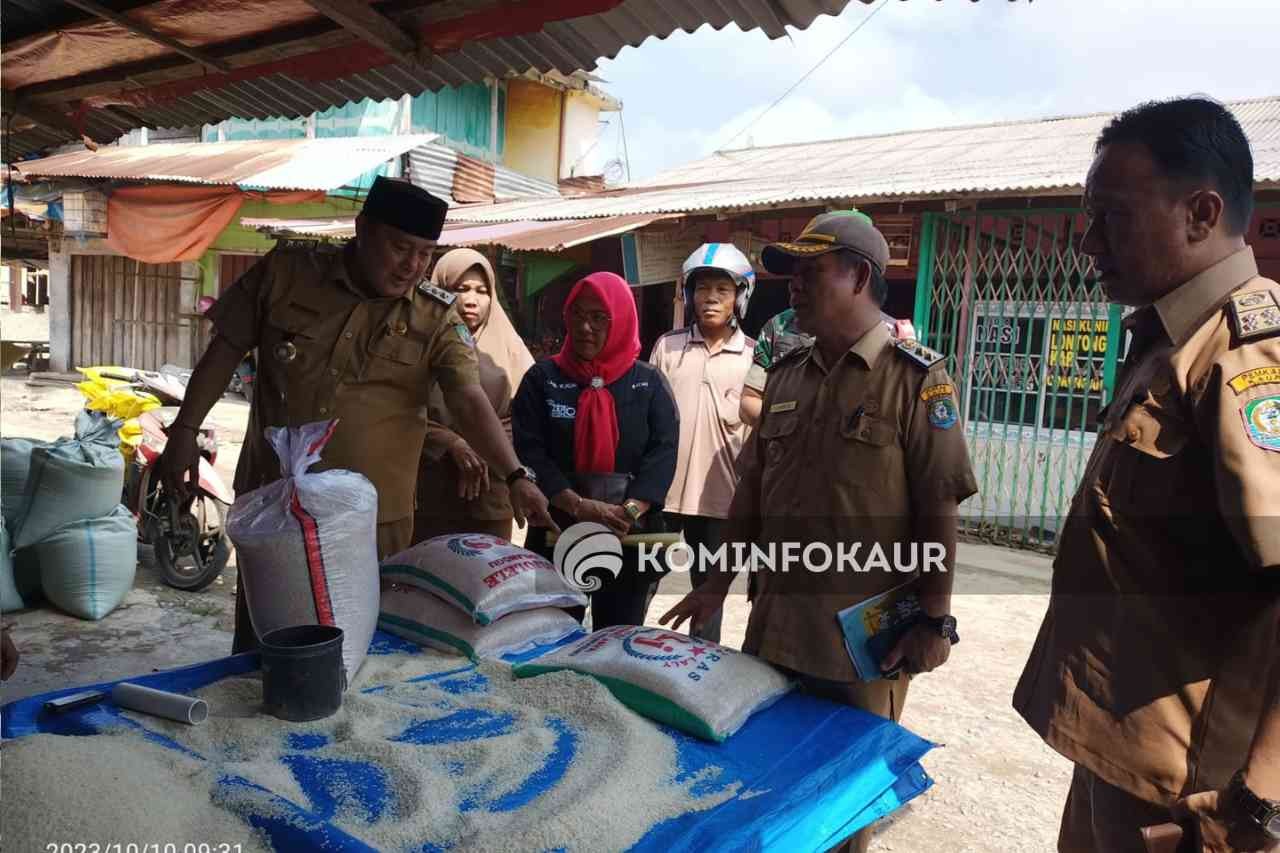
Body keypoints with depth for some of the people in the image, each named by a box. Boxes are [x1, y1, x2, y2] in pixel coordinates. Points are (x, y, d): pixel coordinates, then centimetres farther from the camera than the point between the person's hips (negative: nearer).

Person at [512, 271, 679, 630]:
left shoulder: (649, 383, 5)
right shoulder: (542, 378, 3)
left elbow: (663, 453, -6)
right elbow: (530, 452, -7)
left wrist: (628, 512, -21)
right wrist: (580, 507, -20)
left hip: (630, 538, 1)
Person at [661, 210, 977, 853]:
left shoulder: (915, 378, -10)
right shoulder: (785, 376, 7)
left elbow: (939, 510, -11)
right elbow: (751, 489, 12)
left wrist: (935, 620, -13)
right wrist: (718, 584, 11)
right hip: (776, 623, 6)